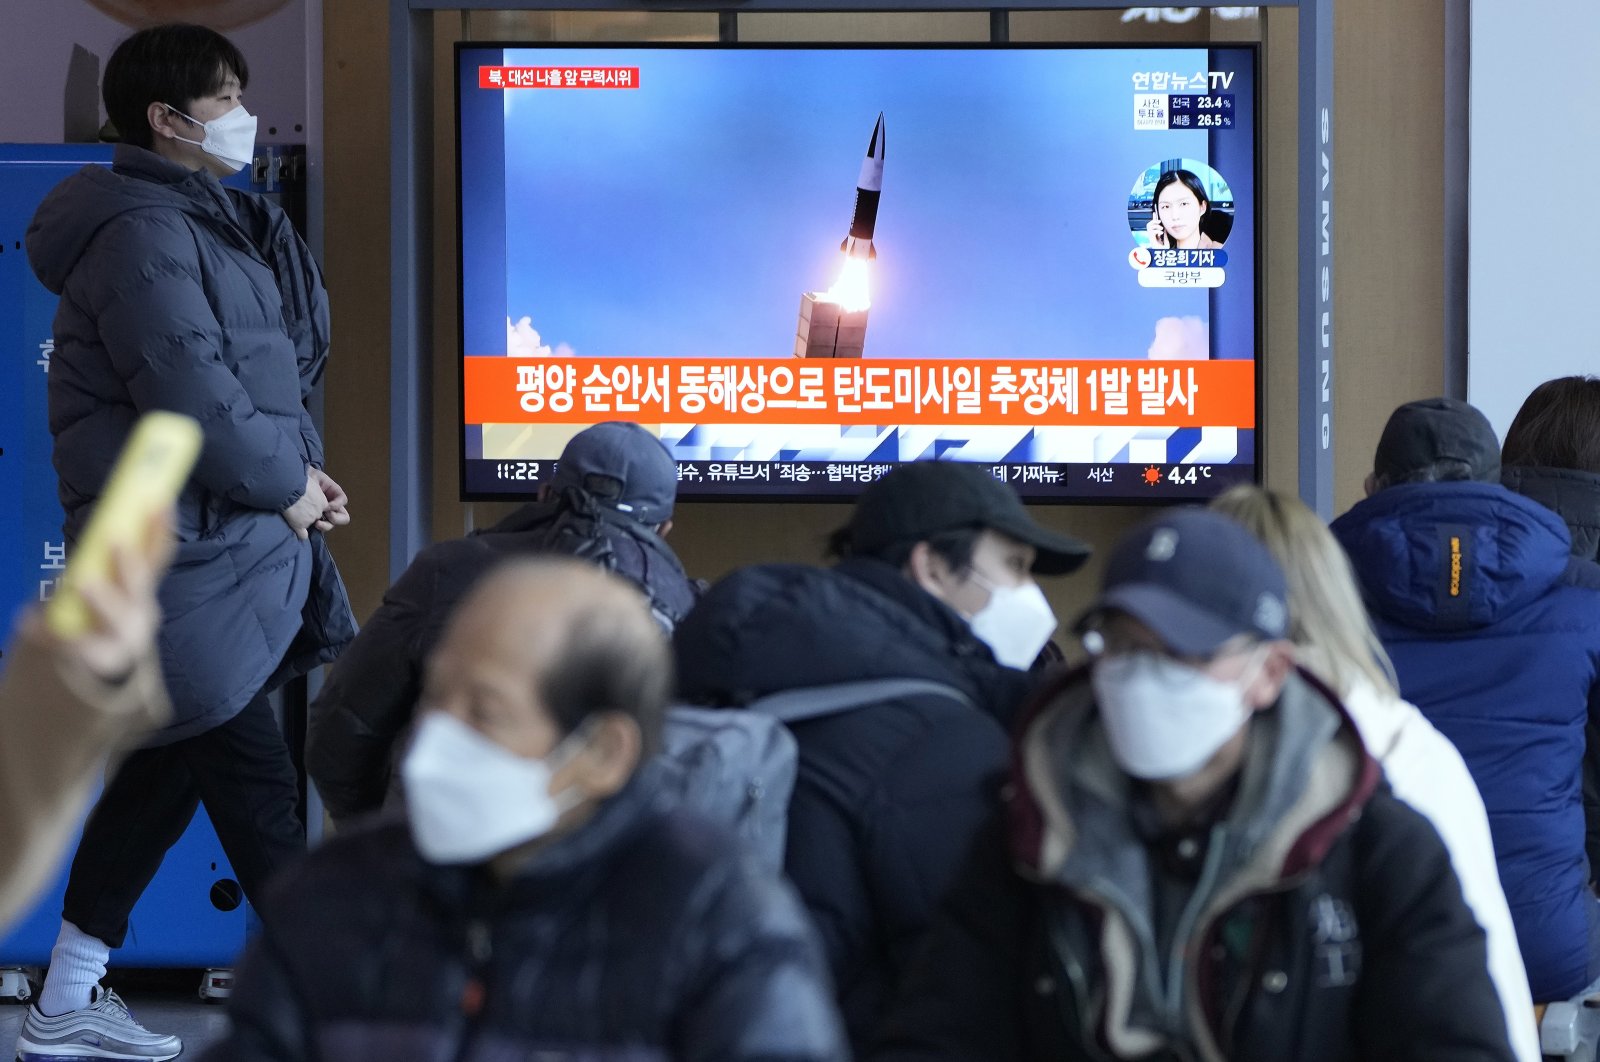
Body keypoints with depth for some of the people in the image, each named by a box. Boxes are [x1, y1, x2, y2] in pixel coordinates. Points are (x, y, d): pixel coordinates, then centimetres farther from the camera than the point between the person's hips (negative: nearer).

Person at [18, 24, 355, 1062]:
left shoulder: (210, 224, 17)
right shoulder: (144, 233, -15)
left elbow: (272, 367, 21)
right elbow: (190, 394, -23)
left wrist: (295, 470, 5)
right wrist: (288, 483, -11)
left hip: (229, 546, 10)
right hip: (187, 559, -10)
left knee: (168, 764, 15)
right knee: (259, 788, -5)